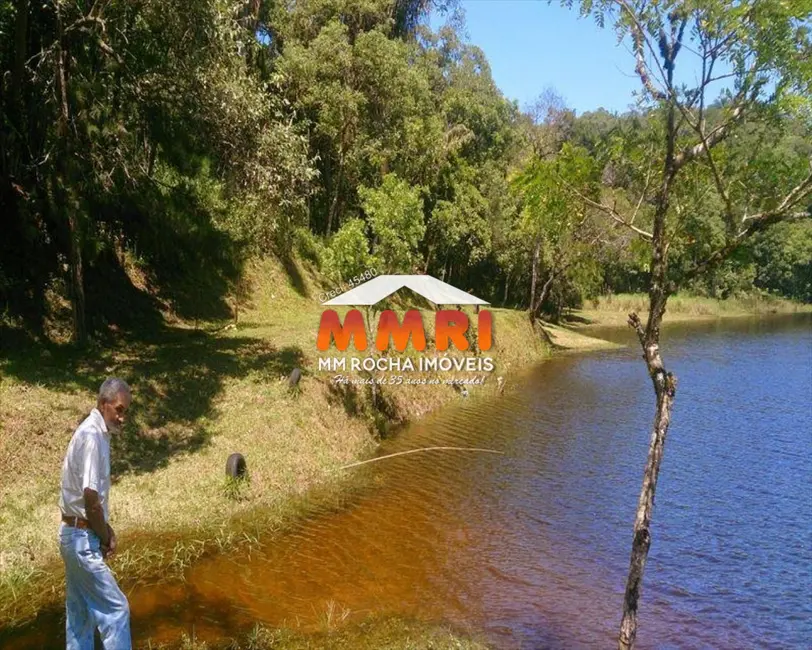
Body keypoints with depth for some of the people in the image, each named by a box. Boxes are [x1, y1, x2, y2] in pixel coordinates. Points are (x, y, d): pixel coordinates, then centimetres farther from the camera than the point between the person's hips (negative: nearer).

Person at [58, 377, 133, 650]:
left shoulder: (96, 433, 9)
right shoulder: (92, 435, -21)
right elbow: (90, 496, -23)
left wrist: (106, 529, 8)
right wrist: (105, 537, -9)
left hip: (76, 535, 10)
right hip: (83, 537, -10)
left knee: (81, 612, 16)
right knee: (116, 608, -5)